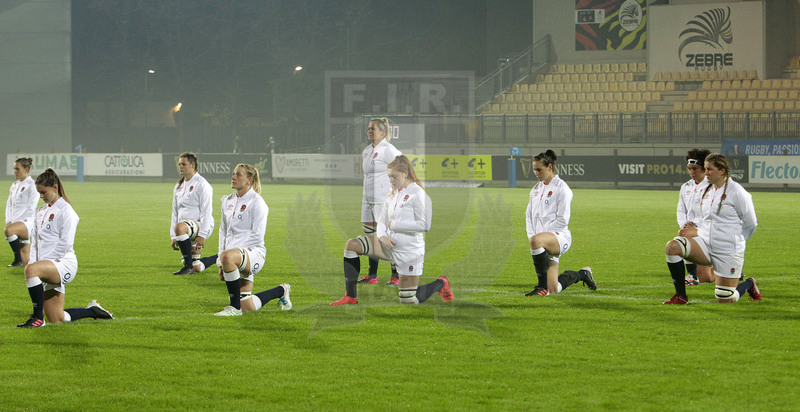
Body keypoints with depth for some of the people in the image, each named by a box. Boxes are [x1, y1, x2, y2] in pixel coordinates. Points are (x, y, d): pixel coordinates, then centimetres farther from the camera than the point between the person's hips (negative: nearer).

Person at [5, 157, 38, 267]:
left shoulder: (31, 185, -5)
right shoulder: (14, 186, 18)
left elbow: (30, 208, -12)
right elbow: (9, 205, 19)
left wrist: (12, 224, -15)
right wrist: (9, 221, 1)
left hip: (28, 222, -7)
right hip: (16, 222, 7)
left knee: (9, 230, -38)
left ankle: (18, 260, -27)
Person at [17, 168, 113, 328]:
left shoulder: (65, 210, -7)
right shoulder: (41, 211, 18)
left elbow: (65, 244, -14)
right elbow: (36, 242, 21)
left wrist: (40, 262, -14)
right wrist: (33, 261, 4)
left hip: (65, 263, -8)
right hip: (50, 270, 8)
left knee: (31, 270, -37)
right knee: (56, 320, 4)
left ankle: (37, 317, -29)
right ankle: (93, 311, 27)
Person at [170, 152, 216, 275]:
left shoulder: (202, 184, -7)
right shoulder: (179, 186, 17)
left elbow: (206, 212, -15)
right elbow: (175, 213, 19)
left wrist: (202, 235, -23)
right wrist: (173, 237, 11)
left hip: (201, 225, -8)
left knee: (180, 227, -39)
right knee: (198, 268, 5)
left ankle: (188, 266, -32)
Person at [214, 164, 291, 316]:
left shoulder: (256, 202, -6)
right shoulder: (228, 201, 16)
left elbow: (257, 235, -13)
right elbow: (223, 230, 19)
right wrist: (220, 264, 8)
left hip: (254, 252, -8)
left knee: (228, 257, -42)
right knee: (248, 307, 5)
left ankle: (235, 307, -31)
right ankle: (281, 291, 35)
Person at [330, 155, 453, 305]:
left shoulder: (418, 194, -13)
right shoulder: (392, 195, 10)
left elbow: (425, 225, -20)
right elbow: (382, 220, 14)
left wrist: (394, 224, -17)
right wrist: (382, 235, -10)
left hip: (409, 251, -7)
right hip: (389, 243, 7)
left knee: (408, 300, -2)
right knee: (351, 245, -9)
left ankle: (441, 284, 28)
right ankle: (350, 296, -8)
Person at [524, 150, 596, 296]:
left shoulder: (561, 188, -7)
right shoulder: (536, 189, 17)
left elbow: (562, 220, -13)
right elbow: (529, 216, 21)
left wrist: (535, 237, -15)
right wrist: (531, 235, 1)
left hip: (561, 237, -7)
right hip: (547, 242, 7)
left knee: (537, 240, -41)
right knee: (554, 289, 3)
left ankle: (542, 286, -31)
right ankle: (582, 274, 34)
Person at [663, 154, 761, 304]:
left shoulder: (737, 192, -10)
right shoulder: (706, 191, 10)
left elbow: (751, 223, -4)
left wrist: (736, 241, 4)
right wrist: (699, 232, 8)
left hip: (729, 252, -6)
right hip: (706, 244, 6)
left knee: (725, 300, -4)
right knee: (672, 247, -20)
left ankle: (749, 285, 31)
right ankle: (680, 296, -12)